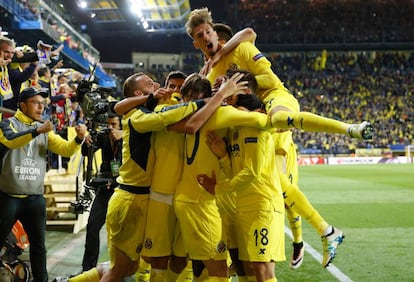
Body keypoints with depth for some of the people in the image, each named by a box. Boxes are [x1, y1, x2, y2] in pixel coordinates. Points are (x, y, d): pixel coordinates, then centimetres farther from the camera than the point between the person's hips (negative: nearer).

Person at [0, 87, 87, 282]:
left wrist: (79, 138, -18)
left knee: (38, 243, 10)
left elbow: (66, 149, 3)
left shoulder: (44, 131, 11)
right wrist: (36, 130, -42)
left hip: (35, 198, 4)